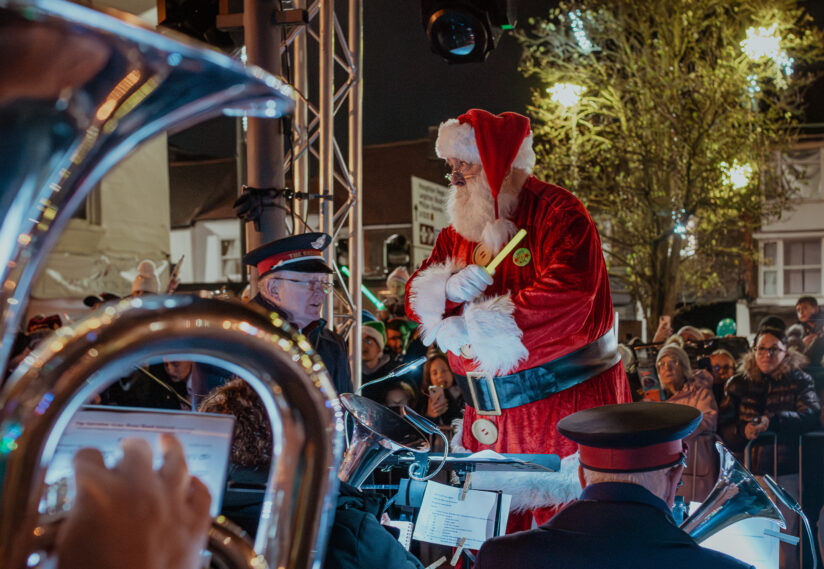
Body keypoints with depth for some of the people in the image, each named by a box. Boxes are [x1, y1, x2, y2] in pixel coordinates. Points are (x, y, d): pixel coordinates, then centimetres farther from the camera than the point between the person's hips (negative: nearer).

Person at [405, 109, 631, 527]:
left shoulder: (557, 213, -8)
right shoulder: (460, 230, 16)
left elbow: (567, 295, -23)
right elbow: (416, 299, 13)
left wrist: (473, 326, -19)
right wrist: (449, 288, -12)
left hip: (565, 403, -6)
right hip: (490, 415, 6)